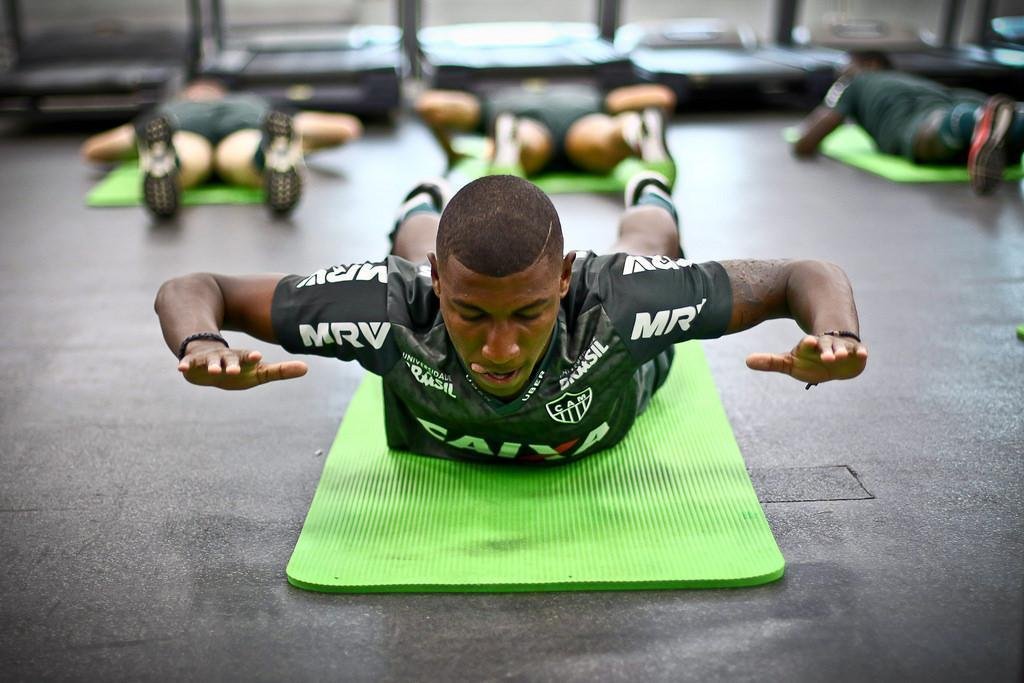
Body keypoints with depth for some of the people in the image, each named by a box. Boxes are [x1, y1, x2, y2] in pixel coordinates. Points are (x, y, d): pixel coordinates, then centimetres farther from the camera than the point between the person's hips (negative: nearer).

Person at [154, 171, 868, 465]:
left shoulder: (617, 303, -49)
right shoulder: (402, 305, -48)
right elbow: (190, 289, -39)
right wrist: (201, 343, -62)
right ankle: (423, 205, 72)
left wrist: (838, 334, -59)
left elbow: (808, 276, -37)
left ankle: (650, 196, 71)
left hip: (612, 345, 1)